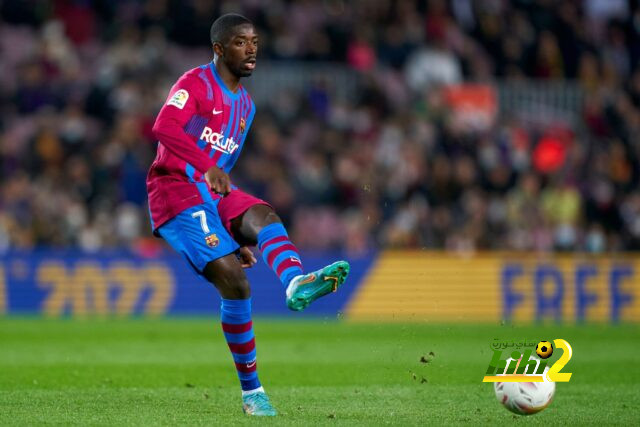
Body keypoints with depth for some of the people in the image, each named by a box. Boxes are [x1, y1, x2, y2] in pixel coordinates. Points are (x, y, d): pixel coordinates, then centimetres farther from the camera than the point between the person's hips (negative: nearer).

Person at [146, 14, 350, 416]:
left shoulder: (245, 104, 21)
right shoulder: (196, 84, -5)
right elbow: (165, 127, -26)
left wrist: (238, 235, 26)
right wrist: (208, 167, -38)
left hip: (215, 193, 6)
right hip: (176, 192, -6)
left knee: (263, 215, -28)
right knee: (234, 281, -20)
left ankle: (297, 283, -60)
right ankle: (251, 390, -14)